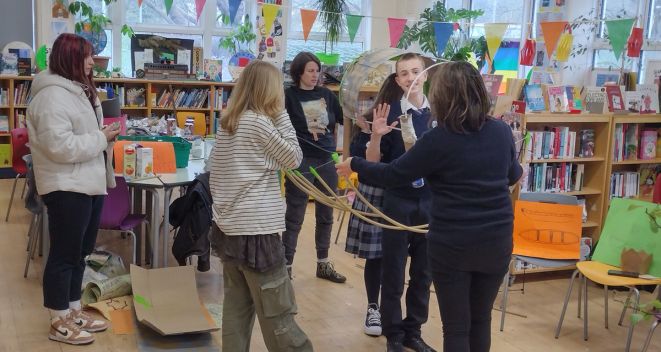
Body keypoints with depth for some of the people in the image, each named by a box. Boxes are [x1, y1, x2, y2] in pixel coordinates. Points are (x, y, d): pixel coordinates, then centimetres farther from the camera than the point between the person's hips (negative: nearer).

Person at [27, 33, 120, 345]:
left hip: (89, 184, 10)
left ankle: (73, 312, 29)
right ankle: (60, 323, 11)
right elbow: (60, 146, -25)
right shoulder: (52, 96, -17)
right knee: (64, 255, 0)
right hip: (66, 188, -10)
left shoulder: (79, 90, 16)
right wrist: (101, 139, -17)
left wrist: (105, 134, 6)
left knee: (79, 253, 17)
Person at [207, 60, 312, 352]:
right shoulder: (259, 122, -13)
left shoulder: (227, 123, 10)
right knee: (278, 314, -1)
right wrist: (282, 113, -3)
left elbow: (213, 178, 14)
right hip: (255, 229, -8)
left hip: (228, 227, 8)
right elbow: (294, 158, -4)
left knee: (237, 306, 13)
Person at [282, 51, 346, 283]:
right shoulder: (289, 96, -7)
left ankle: (323, 264, 26)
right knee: (294, 217, 0)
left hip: (327, 160, 5)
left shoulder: (326, 94, 6)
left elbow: (344, 119, 11)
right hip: (301, 162, -5)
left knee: (325, 215, 13)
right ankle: (286, 266, 9)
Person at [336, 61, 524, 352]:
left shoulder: (438, 139, -16)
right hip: (497, 241, 5)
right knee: (481, 319, 22)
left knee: (456, 327, 9)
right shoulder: (502, 131, -1)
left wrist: (354, 165, 9)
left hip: (452, 244, -5)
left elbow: (391, 175, -8)